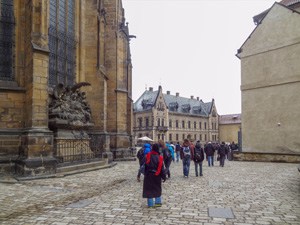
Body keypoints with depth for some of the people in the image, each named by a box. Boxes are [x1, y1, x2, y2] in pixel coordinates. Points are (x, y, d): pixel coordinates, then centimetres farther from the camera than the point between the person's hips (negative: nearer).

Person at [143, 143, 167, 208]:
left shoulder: (148, 156, -9)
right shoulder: (160, 157, -7)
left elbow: (145, 165, -7)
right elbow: (162, 168, -4)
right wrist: (164, 177, 3)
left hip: (149, 175, -1)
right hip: (157, 176, 1)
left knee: (149, 189, 7)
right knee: (157, 189, 17)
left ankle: (150, 204, 8)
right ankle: (158, 202, 19)